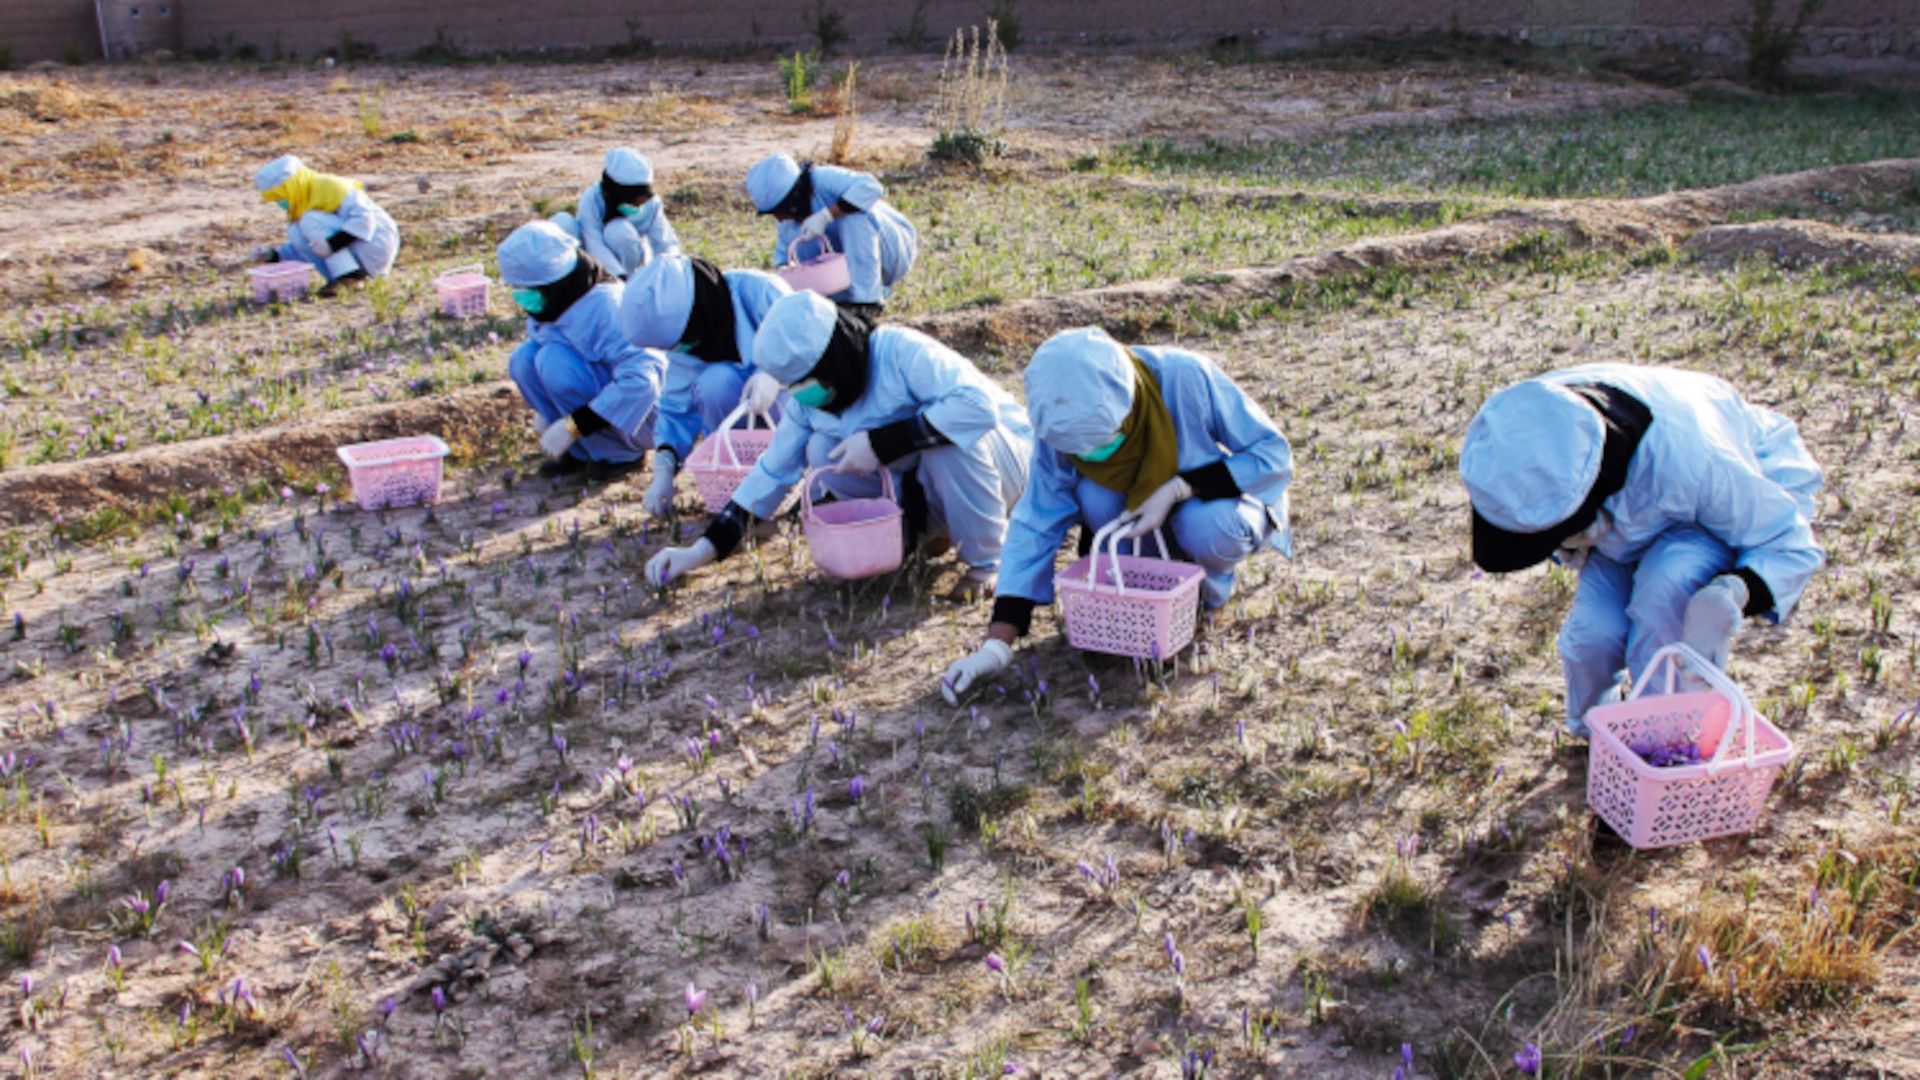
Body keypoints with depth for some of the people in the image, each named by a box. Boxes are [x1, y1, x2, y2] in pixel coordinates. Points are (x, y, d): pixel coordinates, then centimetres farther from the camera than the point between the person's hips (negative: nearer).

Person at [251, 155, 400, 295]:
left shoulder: (329, 187, -14)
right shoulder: (298, 208, 14)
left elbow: (363, 219, -24)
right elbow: (299, 249, 18)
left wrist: (332, 244, -31)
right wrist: (273, 255, 1)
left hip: (376, 247, -9)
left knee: (310, 221, -18)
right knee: (296, 233, -1)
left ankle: (348, 275, -25)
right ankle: (341, 277, -9)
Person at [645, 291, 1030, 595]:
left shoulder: (901, 351, -29)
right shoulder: (807, 400, -8)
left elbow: (977, 406, -41)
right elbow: (772, 471, -1)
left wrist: (880, 443, -39)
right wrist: (702, 551, -7)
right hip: (925, 484, 6)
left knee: (947, 442, -39)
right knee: (822, 454, -16)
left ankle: (986, 560, -14)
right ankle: (928, 530, 0)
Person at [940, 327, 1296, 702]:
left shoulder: (1187, 378, -33)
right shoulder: (1062, 426, -24)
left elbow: (1275, 454, -23)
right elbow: (1036, 526, -20)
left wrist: (1178, 488, -36)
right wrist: (997, 643, -28)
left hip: (1214, 498, -2)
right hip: (1139, 506, 3)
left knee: (1209, 525, -37)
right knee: (1093, 494, -30)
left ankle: (1216, 574, -1)